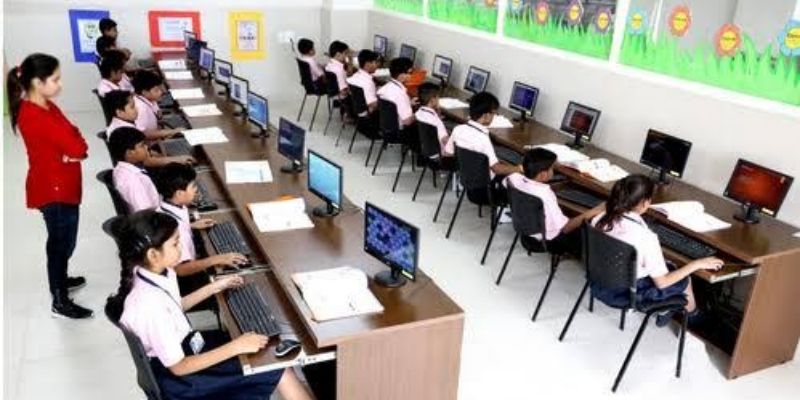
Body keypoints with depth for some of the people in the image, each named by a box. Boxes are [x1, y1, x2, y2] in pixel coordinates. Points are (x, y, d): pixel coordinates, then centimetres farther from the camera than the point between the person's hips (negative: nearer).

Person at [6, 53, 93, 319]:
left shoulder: (45, 106, 6)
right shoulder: (34, 117, -26)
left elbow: (73, 137, 3)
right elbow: (75, 146, -28)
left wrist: (73, 151, -17)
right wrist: (74, 150, -6)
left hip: (62, 186, 9)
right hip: (53, 190, -9)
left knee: (63, 240, 25)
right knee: (61, 242, 3)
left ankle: (60, 279, 45)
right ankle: (60, 302, 16)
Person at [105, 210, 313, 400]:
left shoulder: (159, 273, -8)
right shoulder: (150, 305, -34)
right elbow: (178, 367, -25)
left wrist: (214, 287, 8)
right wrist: (235, 346, -26)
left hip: (187, 347, 8)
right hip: (181, 379, -8)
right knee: (277, 371, -11)